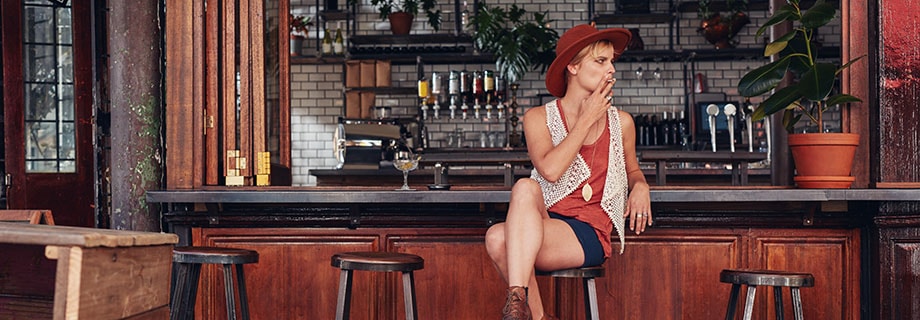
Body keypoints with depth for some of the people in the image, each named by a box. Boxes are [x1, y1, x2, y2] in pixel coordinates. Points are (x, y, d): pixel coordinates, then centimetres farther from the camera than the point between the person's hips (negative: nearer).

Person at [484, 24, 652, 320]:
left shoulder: (621, 123, 12)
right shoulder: (539, 118, 6)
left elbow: (632, 170, 31)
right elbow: (550, 170, -13)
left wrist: (640, 186, 5)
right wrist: (587, 120, -5)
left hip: (589, 234, -2)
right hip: (544, 222, 2)